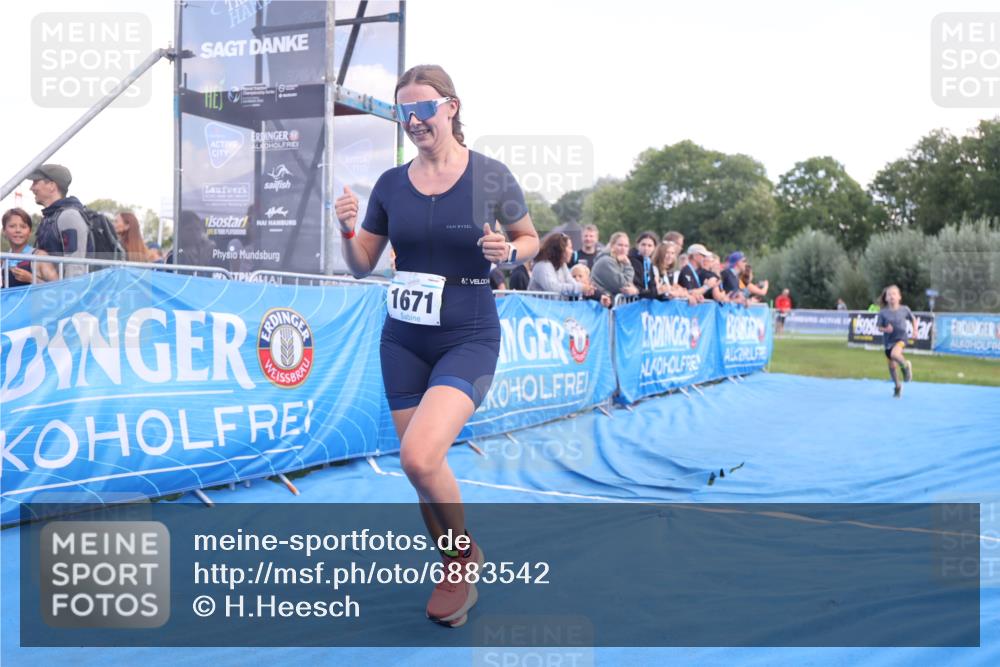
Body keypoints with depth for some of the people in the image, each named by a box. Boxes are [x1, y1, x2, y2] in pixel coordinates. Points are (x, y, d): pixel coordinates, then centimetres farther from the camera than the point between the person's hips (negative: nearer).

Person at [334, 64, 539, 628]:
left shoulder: (491, 176, -5)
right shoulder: (390, 185, 3)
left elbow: (530, 239, 7)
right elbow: (362, 265, 9)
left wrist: (507, 252, -15)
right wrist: (347, 229, -10)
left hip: (469, 338, -4)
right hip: (403, 341, 5)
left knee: (420, 457, -23)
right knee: (422, 467, 10)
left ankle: (466, 551, 7)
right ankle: (457, 573, 34)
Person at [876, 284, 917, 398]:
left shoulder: (904, 309, -7)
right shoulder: (883, 312, -8)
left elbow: (913, 319, 11)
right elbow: (879, 327, -3)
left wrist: (915, 330, -1)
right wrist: (885, 329, -22)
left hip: (901, 337, -2)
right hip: (888, 341, 2)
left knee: (895, 354, -34)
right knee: (892, 366, 10)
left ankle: (906, 365, -2)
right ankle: (897, 386, 33)